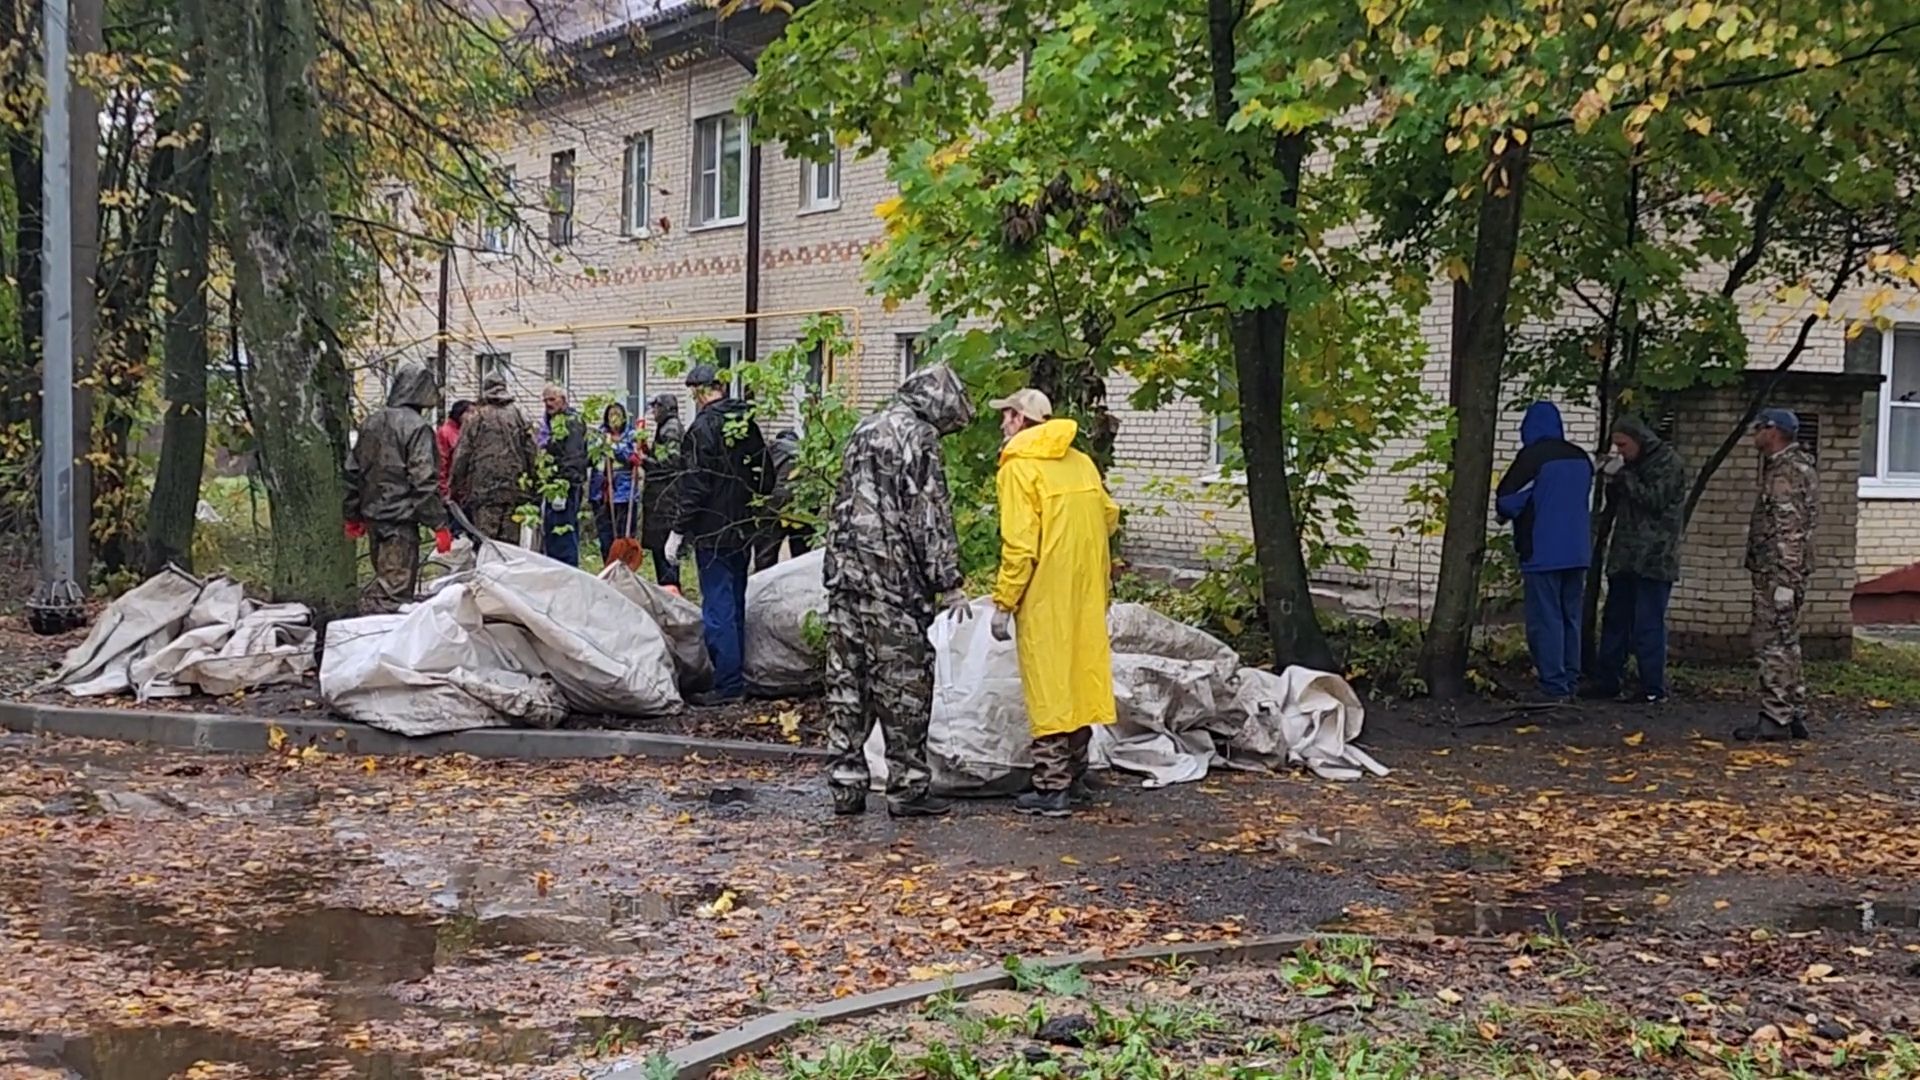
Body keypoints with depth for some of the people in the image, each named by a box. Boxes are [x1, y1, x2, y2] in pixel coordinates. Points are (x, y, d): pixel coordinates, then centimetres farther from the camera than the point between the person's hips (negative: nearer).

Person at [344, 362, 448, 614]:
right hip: (401, 518, -8)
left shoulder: (371, 423, 12)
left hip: (372, 515, 8)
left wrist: (353, 515, 23)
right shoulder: (417, 427, -12)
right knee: (396, 586, -8)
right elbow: (424, 480, -17)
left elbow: (353, 472, 16)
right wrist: (439, 525, -14)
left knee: (383, 577, 19)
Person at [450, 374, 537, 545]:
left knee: (485, 540, -4)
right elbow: (531, 451, 7)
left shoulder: (475, 417, -1)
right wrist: (529, 479, 15)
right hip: (514, 488, 3)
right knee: (510, 540, 5)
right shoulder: (517, 415, 7)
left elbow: (461, 455, -1)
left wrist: (456, 486, 6)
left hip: (483, 489, -3)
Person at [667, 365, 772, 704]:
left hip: (713, 532, -8)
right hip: (743, 530, 8)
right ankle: (736, 677, 24)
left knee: (718, 606, -5)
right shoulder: (747, 422, 7)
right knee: (735, 603, 16)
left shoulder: (703, 427, -16)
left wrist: (679, 531, -13)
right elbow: (764, 472, 15)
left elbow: (695, 486, -18)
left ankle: (727, 684, -5)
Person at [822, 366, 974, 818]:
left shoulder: (864, 430, 18)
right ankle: (907, 787, 3)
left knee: (846, 680, 8)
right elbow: (932, 515, -12)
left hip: (843, 571, 8)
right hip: (891, 577, -8)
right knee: (903, 681, -1)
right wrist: (949, 583, -9)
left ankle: (847, 785, 11)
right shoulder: (917, 435, -8)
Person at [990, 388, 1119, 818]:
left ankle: (1051, 787, -2)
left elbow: (1019, 544, -17)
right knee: (1080, 671, 17)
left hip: (1045, 596, -7)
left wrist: (1003, 603, -13)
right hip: (1087, 593, 7)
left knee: (1047, 685, -3)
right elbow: (1109, 515, 18)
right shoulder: (1080, 461, 11)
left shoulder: (1019, 466, -11)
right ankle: (1074, 768, 27)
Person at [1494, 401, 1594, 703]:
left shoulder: (1533, 456, -12)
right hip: (1577, 552, 7)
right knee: (1570, 618, 13)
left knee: (1545, 620, -3)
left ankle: (1554, 687, -6)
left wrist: (1518, 514, 11)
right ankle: (1571, 683, 15)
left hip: (1543, 553, -7)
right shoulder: (1581, 458, 9)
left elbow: (1505, 500, -10)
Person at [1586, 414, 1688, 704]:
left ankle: (1654, 688, -5)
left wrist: (1622, 476, -14)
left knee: (1648, 624, -8)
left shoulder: (1668, 462, -7)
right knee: (1614, 620, 10)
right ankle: (1606, 680, 17)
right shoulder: (1631, 465, 16)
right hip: (1625, 556, 8)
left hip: (1654, 557, -8)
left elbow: (1654, 500, -17)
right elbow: (1617, 504, 19)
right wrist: (1611, 480, 1)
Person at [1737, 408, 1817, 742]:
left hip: (1778, 571, -11)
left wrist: (1783, 581, -24)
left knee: (1773, 644, -7)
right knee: (1785, 644, 14)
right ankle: (1795, 716, 19)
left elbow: (1789, 530, -22)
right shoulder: (1784, 466, 18)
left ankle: (1775, 718, -5)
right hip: (1774, 572, 11)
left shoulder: (1787, 471, -16)